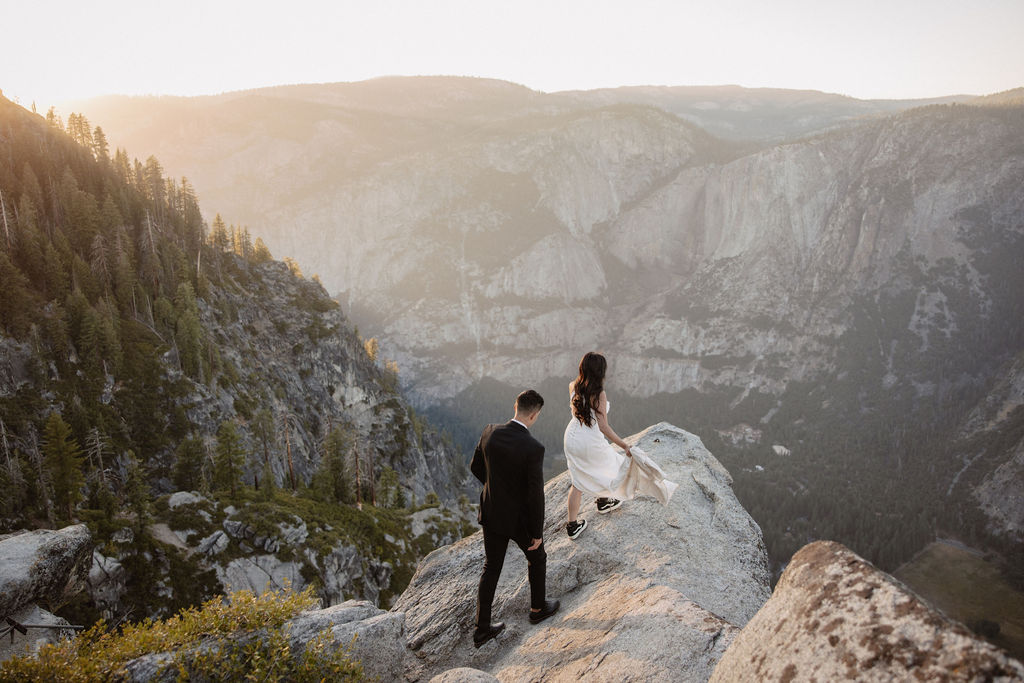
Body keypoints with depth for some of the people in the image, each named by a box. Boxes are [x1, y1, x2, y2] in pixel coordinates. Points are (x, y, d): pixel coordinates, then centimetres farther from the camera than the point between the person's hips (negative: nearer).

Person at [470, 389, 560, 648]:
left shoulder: (490, 432, -12)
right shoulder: (533, 449, -29)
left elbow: (476, 467, 4)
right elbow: (536, 495, -24)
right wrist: (537, 533, -10)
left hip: (492, 513, 5)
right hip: (519, 519, -5)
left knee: (491, 569, 19)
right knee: (537, 559, 25)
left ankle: (482, 629, 27)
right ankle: (538, 608, 46)